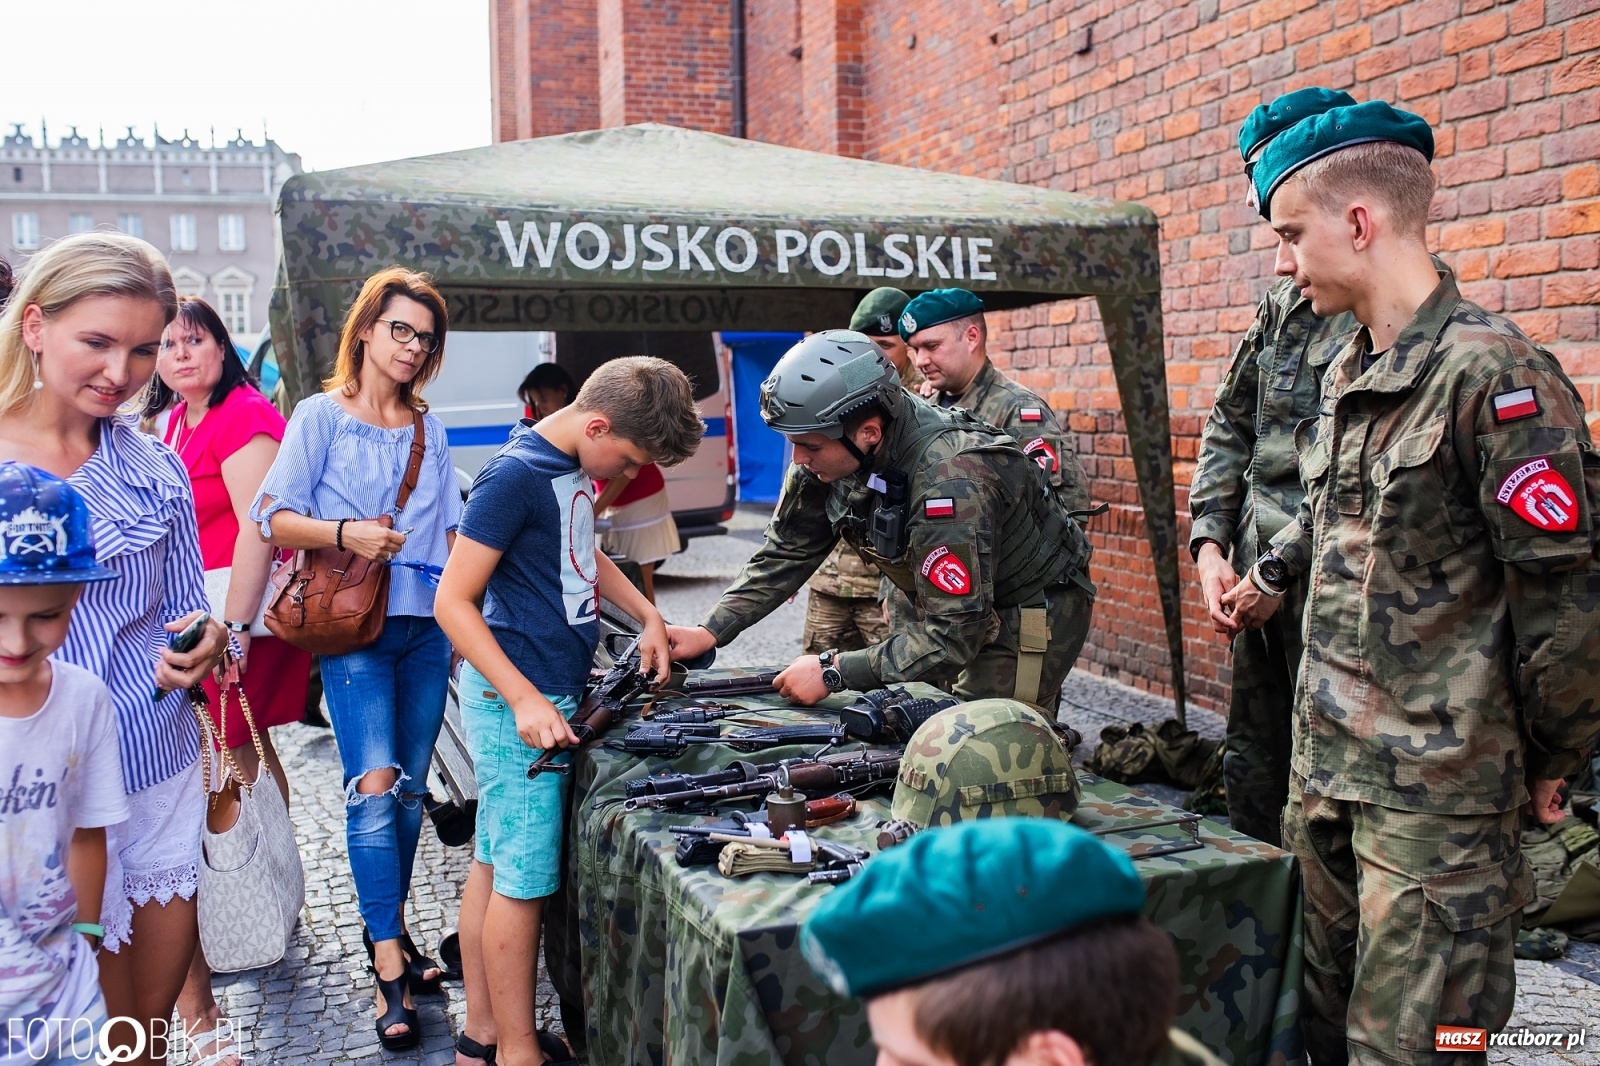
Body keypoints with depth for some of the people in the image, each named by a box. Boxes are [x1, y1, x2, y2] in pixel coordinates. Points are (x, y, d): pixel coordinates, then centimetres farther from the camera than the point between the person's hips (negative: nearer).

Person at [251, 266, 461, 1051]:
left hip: (426, 626, 5)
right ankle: (389, 971, -8)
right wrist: (344, 535, -19)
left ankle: (388, 932, 24)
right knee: (375, 787, -12)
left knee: (410, 788, 9)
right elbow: (274, 517, -4)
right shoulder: (321, 416, 1)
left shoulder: (430, 430, 15)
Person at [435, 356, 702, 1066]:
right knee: (524, 879, 0)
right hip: (517, 701, -9)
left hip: (550, 691, 9)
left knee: (494, 865, 15)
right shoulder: (516, 476, -18)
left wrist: (648, 616, 14)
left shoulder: (574, 468, 8)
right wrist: (525, 700, -23)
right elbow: (453, 600, -19)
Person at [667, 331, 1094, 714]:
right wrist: (710, 632, -13)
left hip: (1030, 613, -7)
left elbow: (954, 634, -36)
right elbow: (787, 550, -3)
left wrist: (833, 671, -34)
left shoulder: (949, 479, -36)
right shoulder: (836, 449, -13)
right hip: (952, 605, 7)